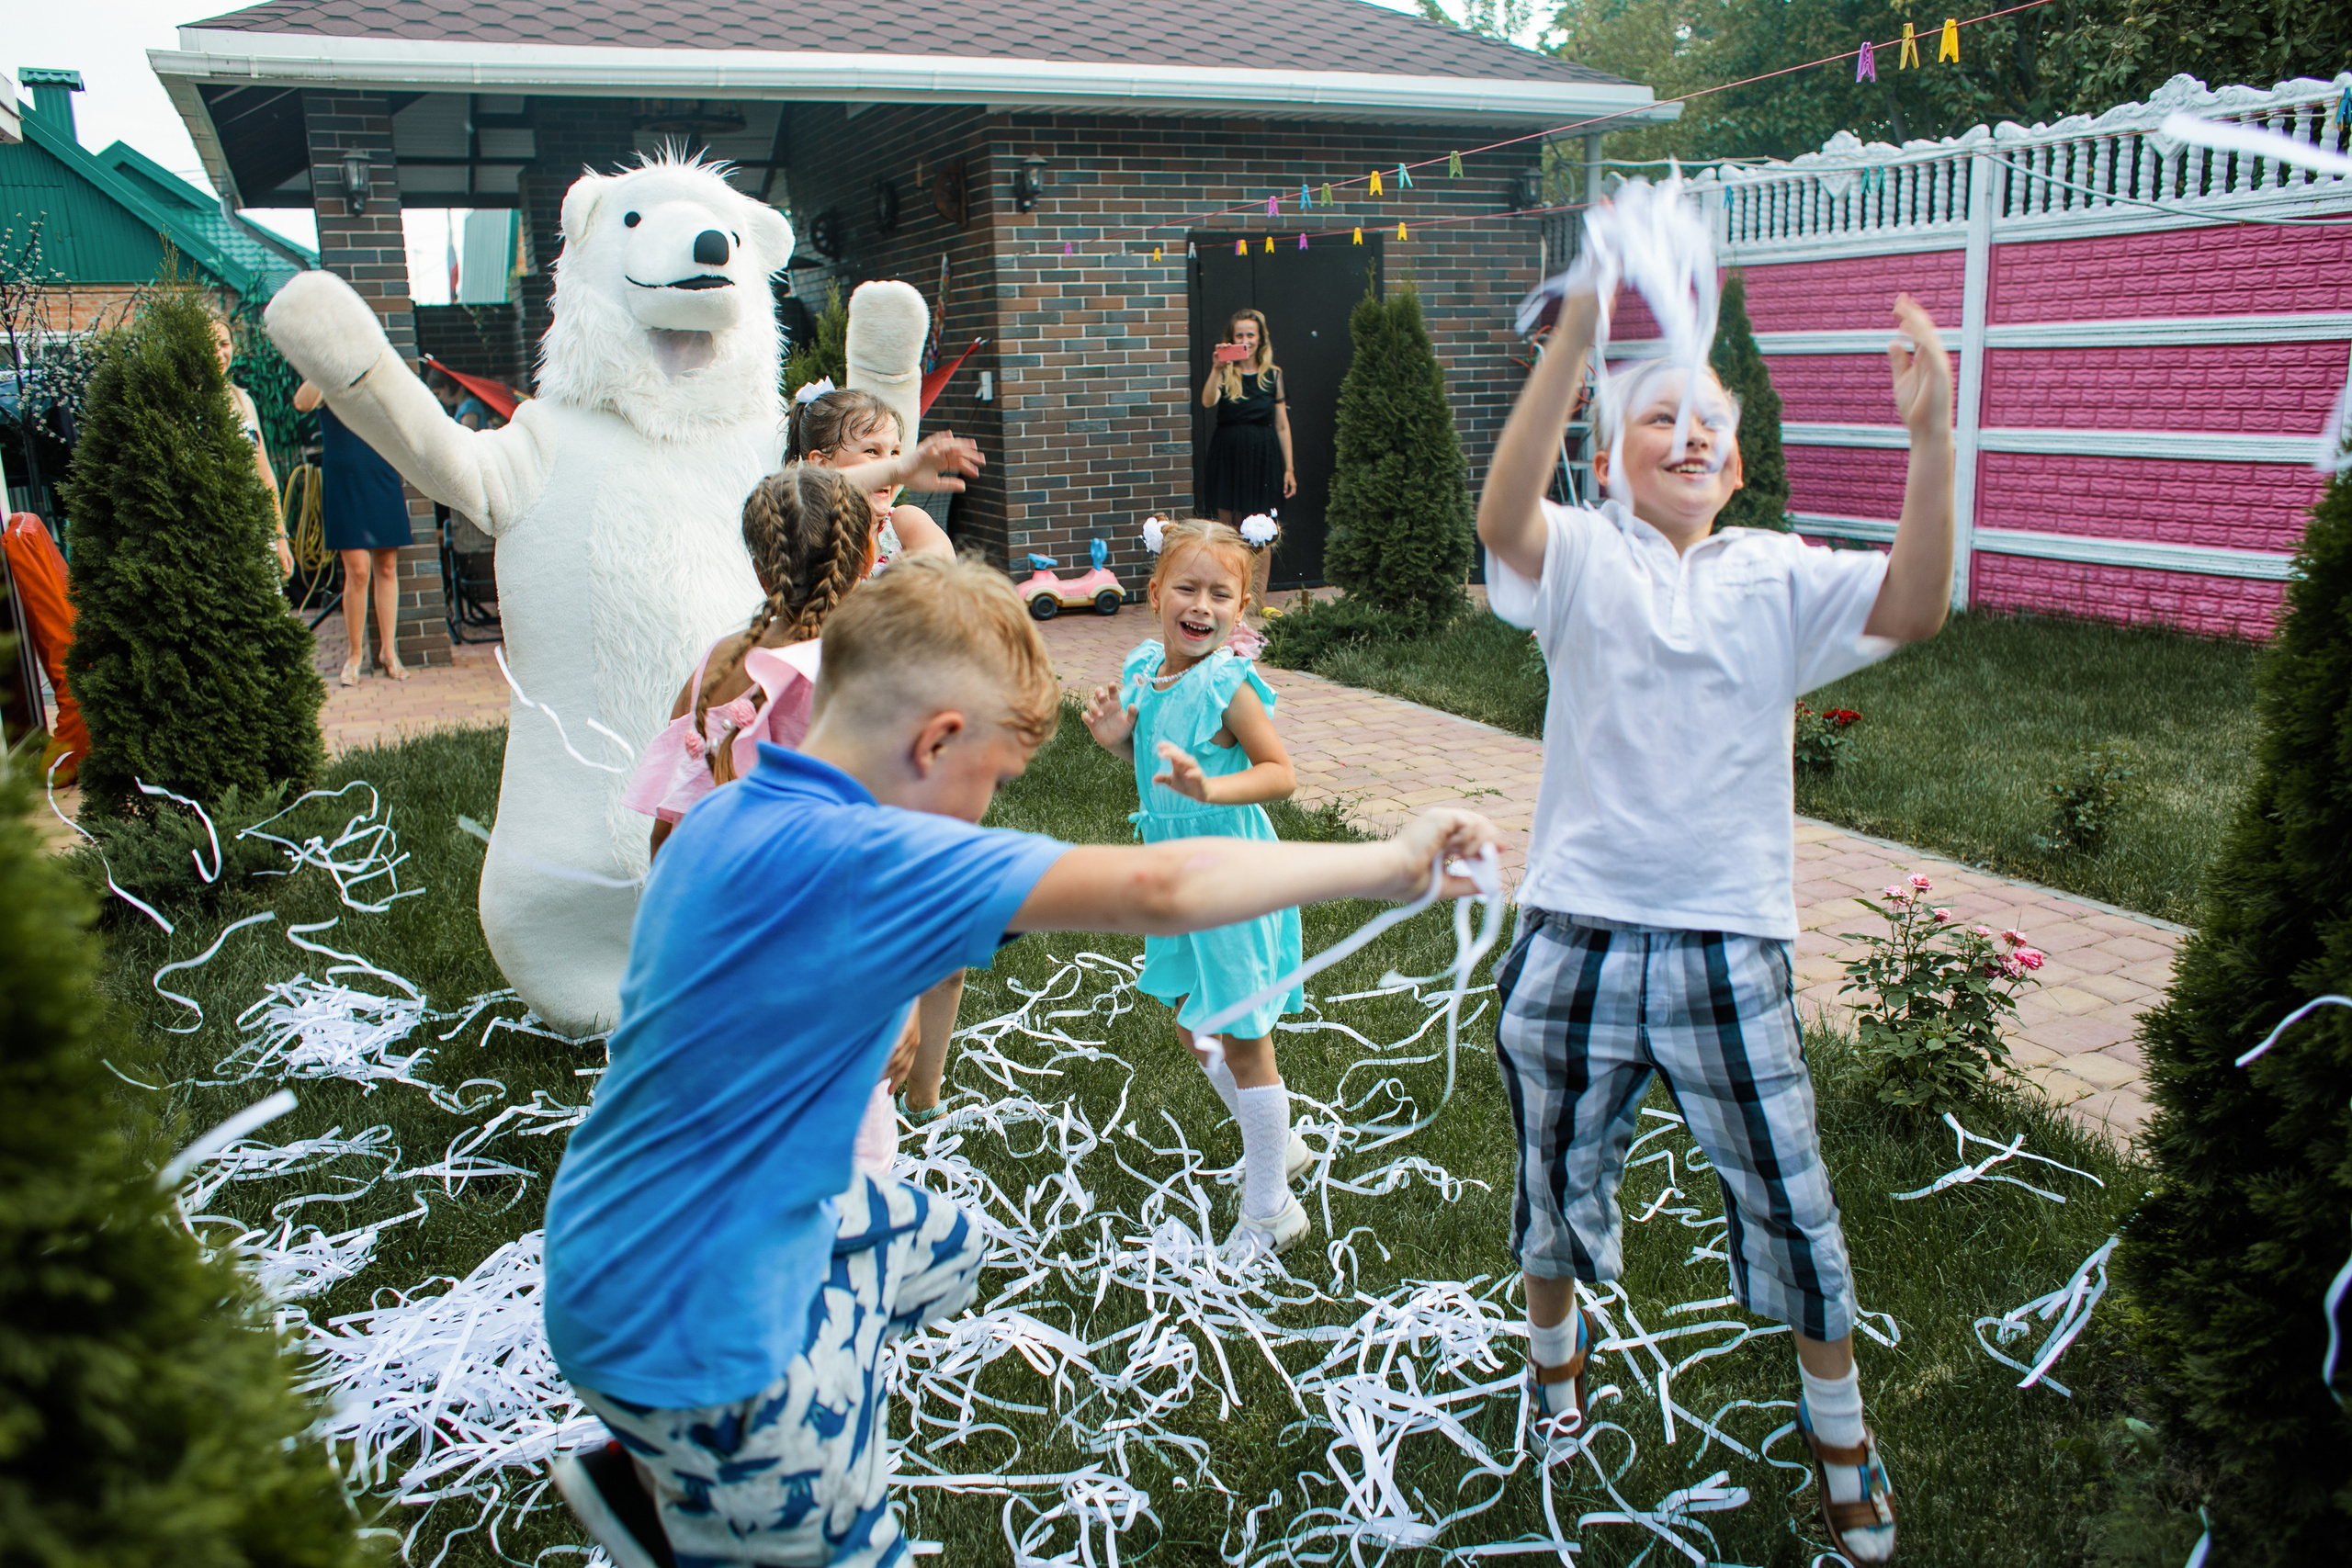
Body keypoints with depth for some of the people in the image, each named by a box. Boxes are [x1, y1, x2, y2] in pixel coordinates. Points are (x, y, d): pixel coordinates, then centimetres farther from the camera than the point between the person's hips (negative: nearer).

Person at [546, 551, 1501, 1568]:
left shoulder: (728, 817, -2)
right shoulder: (855, 859, -31)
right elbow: (1161, 889, -33)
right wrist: (1388, 863, -24)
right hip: (684, 1326, -9)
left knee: (943, 1247, 28)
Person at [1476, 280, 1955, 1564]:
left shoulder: (1779, 576, 6)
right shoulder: (1581, 558, -1)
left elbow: (1915, 606, -12)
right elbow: (1502, 516, -24)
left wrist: (1930, 439, -24)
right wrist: (1577, 333, -35)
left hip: (1729, 946, 1)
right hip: (1575, 938, -1)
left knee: (1789, 1203, 10)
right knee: (1560, 1175, 18)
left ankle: (1836, 1424, 36)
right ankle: (1554, 1336, 48)